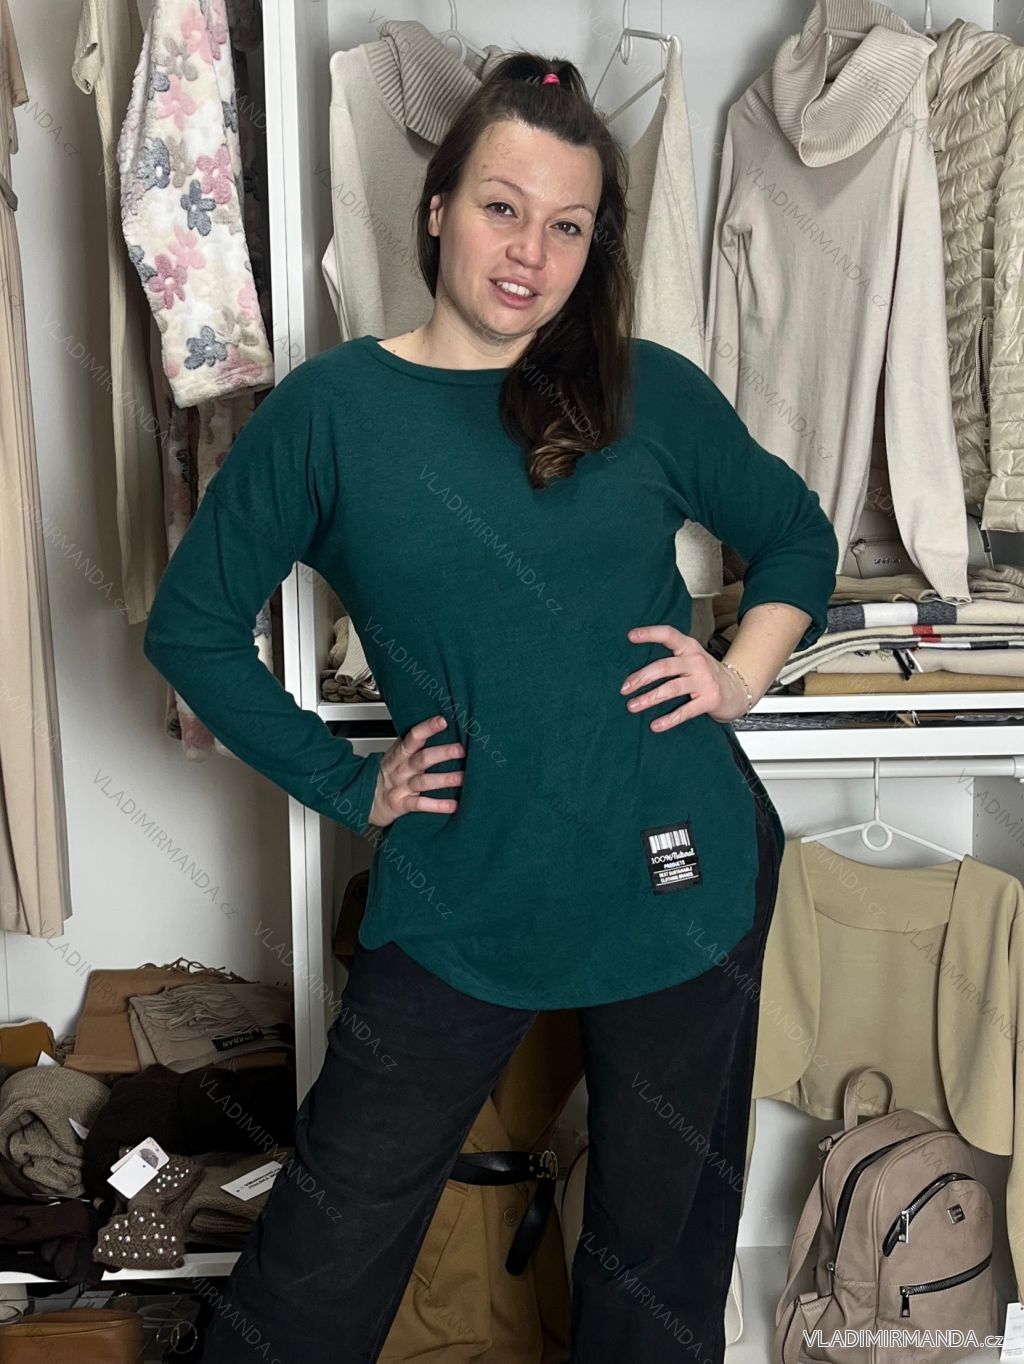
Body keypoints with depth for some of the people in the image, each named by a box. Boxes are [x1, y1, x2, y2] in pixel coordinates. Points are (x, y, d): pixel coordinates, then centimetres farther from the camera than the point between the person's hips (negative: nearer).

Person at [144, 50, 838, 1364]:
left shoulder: (651, 392, 0)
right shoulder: (330, 408, -4)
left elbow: (796, 536, 15)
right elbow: (191, 624, 2)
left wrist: (743, 673, -2)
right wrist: (345, 784, -2)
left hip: (682, 875, 2)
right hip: (463, 895, -1)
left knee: (663, 1228, 18)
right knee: (333, 1234, 10)